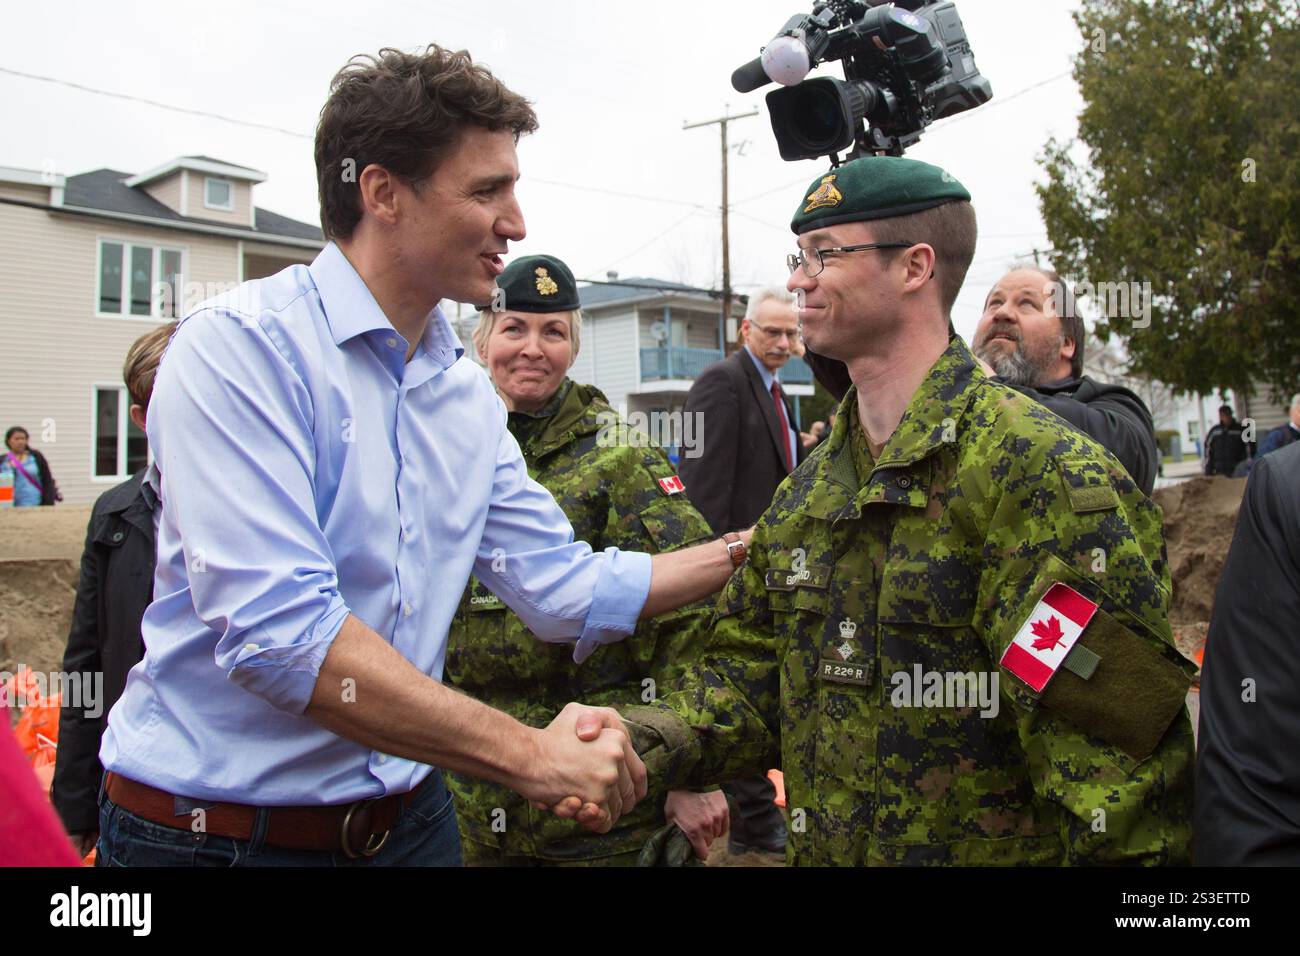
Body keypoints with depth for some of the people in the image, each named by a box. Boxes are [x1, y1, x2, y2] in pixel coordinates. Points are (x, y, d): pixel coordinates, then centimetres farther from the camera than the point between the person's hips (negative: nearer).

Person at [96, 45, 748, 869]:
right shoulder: (239, 347, -17)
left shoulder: (469, 396, 5)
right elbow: (274, 629, -27)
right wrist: (530, 755, -26)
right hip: (215, 830, -6)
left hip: (408, 821, 7)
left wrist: (744, 551, 8)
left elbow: (570, 591, 10)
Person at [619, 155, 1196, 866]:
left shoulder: (1042, 470, -20)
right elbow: (752, 668, 6)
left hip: (997, 849, -7)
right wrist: (659, 739, -11)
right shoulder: (808, 489, 6)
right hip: (820, 848, 7)